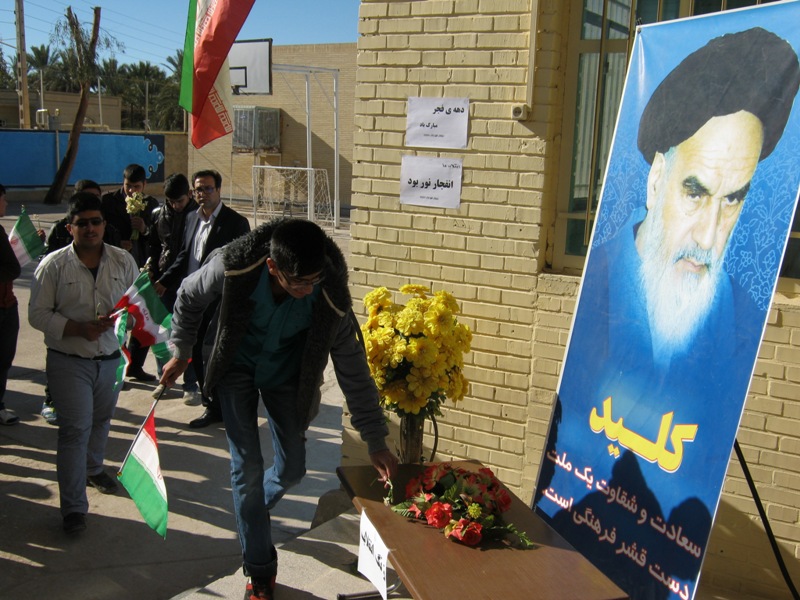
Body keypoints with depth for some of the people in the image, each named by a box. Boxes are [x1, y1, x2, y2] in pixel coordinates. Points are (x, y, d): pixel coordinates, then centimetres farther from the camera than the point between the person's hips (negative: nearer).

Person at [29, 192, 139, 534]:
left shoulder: (123, 261, 0)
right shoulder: (53, 265, -8)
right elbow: (38, 314, -8)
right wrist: (79, 329, -21)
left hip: (111, 358, 4)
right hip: (69, 361, -4)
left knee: (101, 420, 22)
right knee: (75, 429, -6)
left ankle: (93, 469, 49)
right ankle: (73, 507, 2)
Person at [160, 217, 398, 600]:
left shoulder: (330, 297, -31)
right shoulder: (234, 267, -34)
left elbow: (354, 371, -21)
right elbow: (189, 297, -9)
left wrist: (376, 442, -19)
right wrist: (181, 353, 0)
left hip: (285, 373, 1)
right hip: (237, 366, -1)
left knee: (292, 468, 6)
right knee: (247, 466, -6)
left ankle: (252, 505, 42)